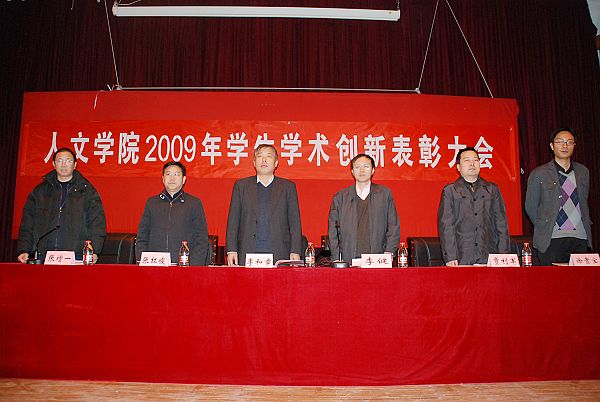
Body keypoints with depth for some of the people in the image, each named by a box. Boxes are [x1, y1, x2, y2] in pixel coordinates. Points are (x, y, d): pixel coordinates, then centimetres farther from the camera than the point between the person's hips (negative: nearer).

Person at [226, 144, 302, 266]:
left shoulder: (288, 187, 11)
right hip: (247, 254, 0)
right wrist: (231, 250, 0)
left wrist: (295, 252, -1)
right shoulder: (241, 185, 12)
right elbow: (233, 220, 9)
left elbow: (295, 222, 7)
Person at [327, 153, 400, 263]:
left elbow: (393, 227, 9)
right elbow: (333, 230, 8)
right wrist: (336, 260, 0)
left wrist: (388, 254, -2)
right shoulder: (340, 197, 9)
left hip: (378, 260, 0)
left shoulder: (385, 194, 9)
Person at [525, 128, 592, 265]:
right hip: (551, 241, -4)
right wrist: (544, 227, 4)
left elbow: (584, 203, 24)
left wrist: (586, 223, 15)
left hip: (580, 239, 4)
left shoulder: (583, 172, 15)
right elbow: (530, 207, 5)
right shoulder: (539, 174, 2)